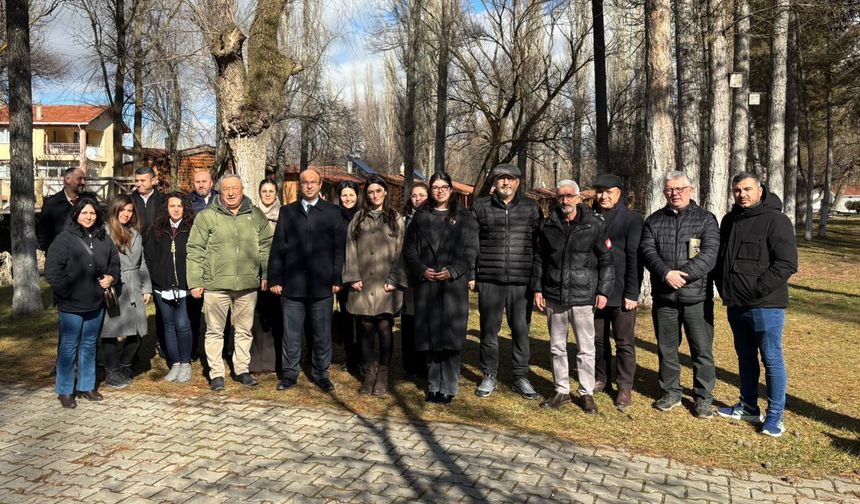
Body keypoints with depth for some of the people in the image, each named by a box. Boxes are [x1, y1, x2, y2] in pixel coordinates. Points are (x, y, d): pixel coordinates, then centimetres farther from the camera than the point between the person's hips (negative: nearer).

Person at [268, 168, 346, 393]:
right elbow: (277, 248, 7)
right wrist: (275, 279, 1)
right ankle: (290, 373, 20)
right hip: (292, 283, 1)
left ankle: (321, 374, 20)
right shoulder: (287, 212, 9)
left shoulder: (333, 212, 5)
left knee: (322, 333, 7)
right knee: (291, 332, 8)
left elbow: (339, 248, 2)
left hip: (321, 284, -1)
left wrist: (336, 279, -4)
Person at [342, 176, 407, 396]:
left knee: (385, 327, -3)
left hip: (385, 284, -1)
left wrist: (394, 279, -7)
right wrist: (353, 277, -3)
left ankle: (383, 375, 7)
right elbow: (351, 248, 8)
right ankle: (369, 372, 13)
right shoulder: (359, 218, 14)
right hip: (363, 284, 2)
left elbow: (400, 251, 3)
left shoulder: (395, 218, 10)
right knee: (366, 328, 3)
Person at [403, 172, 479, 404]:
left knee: (451, 334, -3)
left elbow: (471, 249, 1)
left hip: (454, 284, -2)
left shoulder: (464, 217, 7)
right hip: (426, 283, 2)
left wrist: (453, 270, -13)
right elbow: (409, 248, 8)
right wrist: (421, 270, -8)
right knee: (430, 335, 3)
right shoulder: (421, 217, 13)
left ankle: (448, 387, 5)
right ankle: (433, 385, 13)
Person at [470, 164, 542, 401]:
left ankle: (521, 378, 19)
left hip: (521, 281, 0)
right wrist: (470, 275, 3)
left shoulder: (531, 208, 8)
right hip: (489, 281, 0)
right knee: (489, 329, 7)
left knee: (521, 330, 5)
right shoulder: (480, 208, 7)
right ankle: (489, 377, 20)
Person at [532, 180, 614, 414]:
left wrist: (603, 291, -3)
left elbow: (606, 260, 1)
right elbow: (539, 260, 12)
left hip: (583, 297, -3)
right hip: (554, 297, 3)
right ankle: (561, 390, 24)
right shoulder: (548, 226, 5)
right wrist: (537, 289, 8)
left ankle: (587, 392, 18)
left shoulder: (594, 225, -3)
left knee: (586, 349, 4)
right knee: (557, 347, 12)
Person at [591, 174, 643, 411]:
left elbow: (634, 258, -9)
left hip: (621, 293, -4)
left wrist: (632, 293, -13)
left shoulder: (632, 219, -4)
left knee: (624, 342, 4)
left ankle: (625, 386, 15)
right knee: (598, 339, 14)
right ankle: (601, 379, 29)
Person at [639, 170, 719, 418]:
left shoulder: (706, 219, 2)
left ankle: (703, 397, 17)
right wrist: (666, 273, -19)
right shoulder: (654, 221, 9)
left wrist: (683, 274, -20)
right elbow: (647, 251, -3)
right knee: (666, 348, 12)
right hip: (663, 297, 3)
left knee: (702, 349, 3)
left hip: (697, 296, -2)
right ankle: (671, 392, 27)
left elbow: (709, 254, -9)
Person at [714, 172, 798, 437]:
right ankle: (748, 407, 30)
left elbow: (787, 263, -17)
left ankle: (775, 414, 14)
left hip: (765, 306, -7)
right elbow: (720, 258, 21)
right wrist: (724, 287, 7)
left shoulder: (775, 220, -11)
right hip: (736, 305, 7)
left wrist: (757, 290, -19)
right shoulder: (730, 221, 12)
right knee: (745, 357, 17)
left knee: (772, 359, 2)